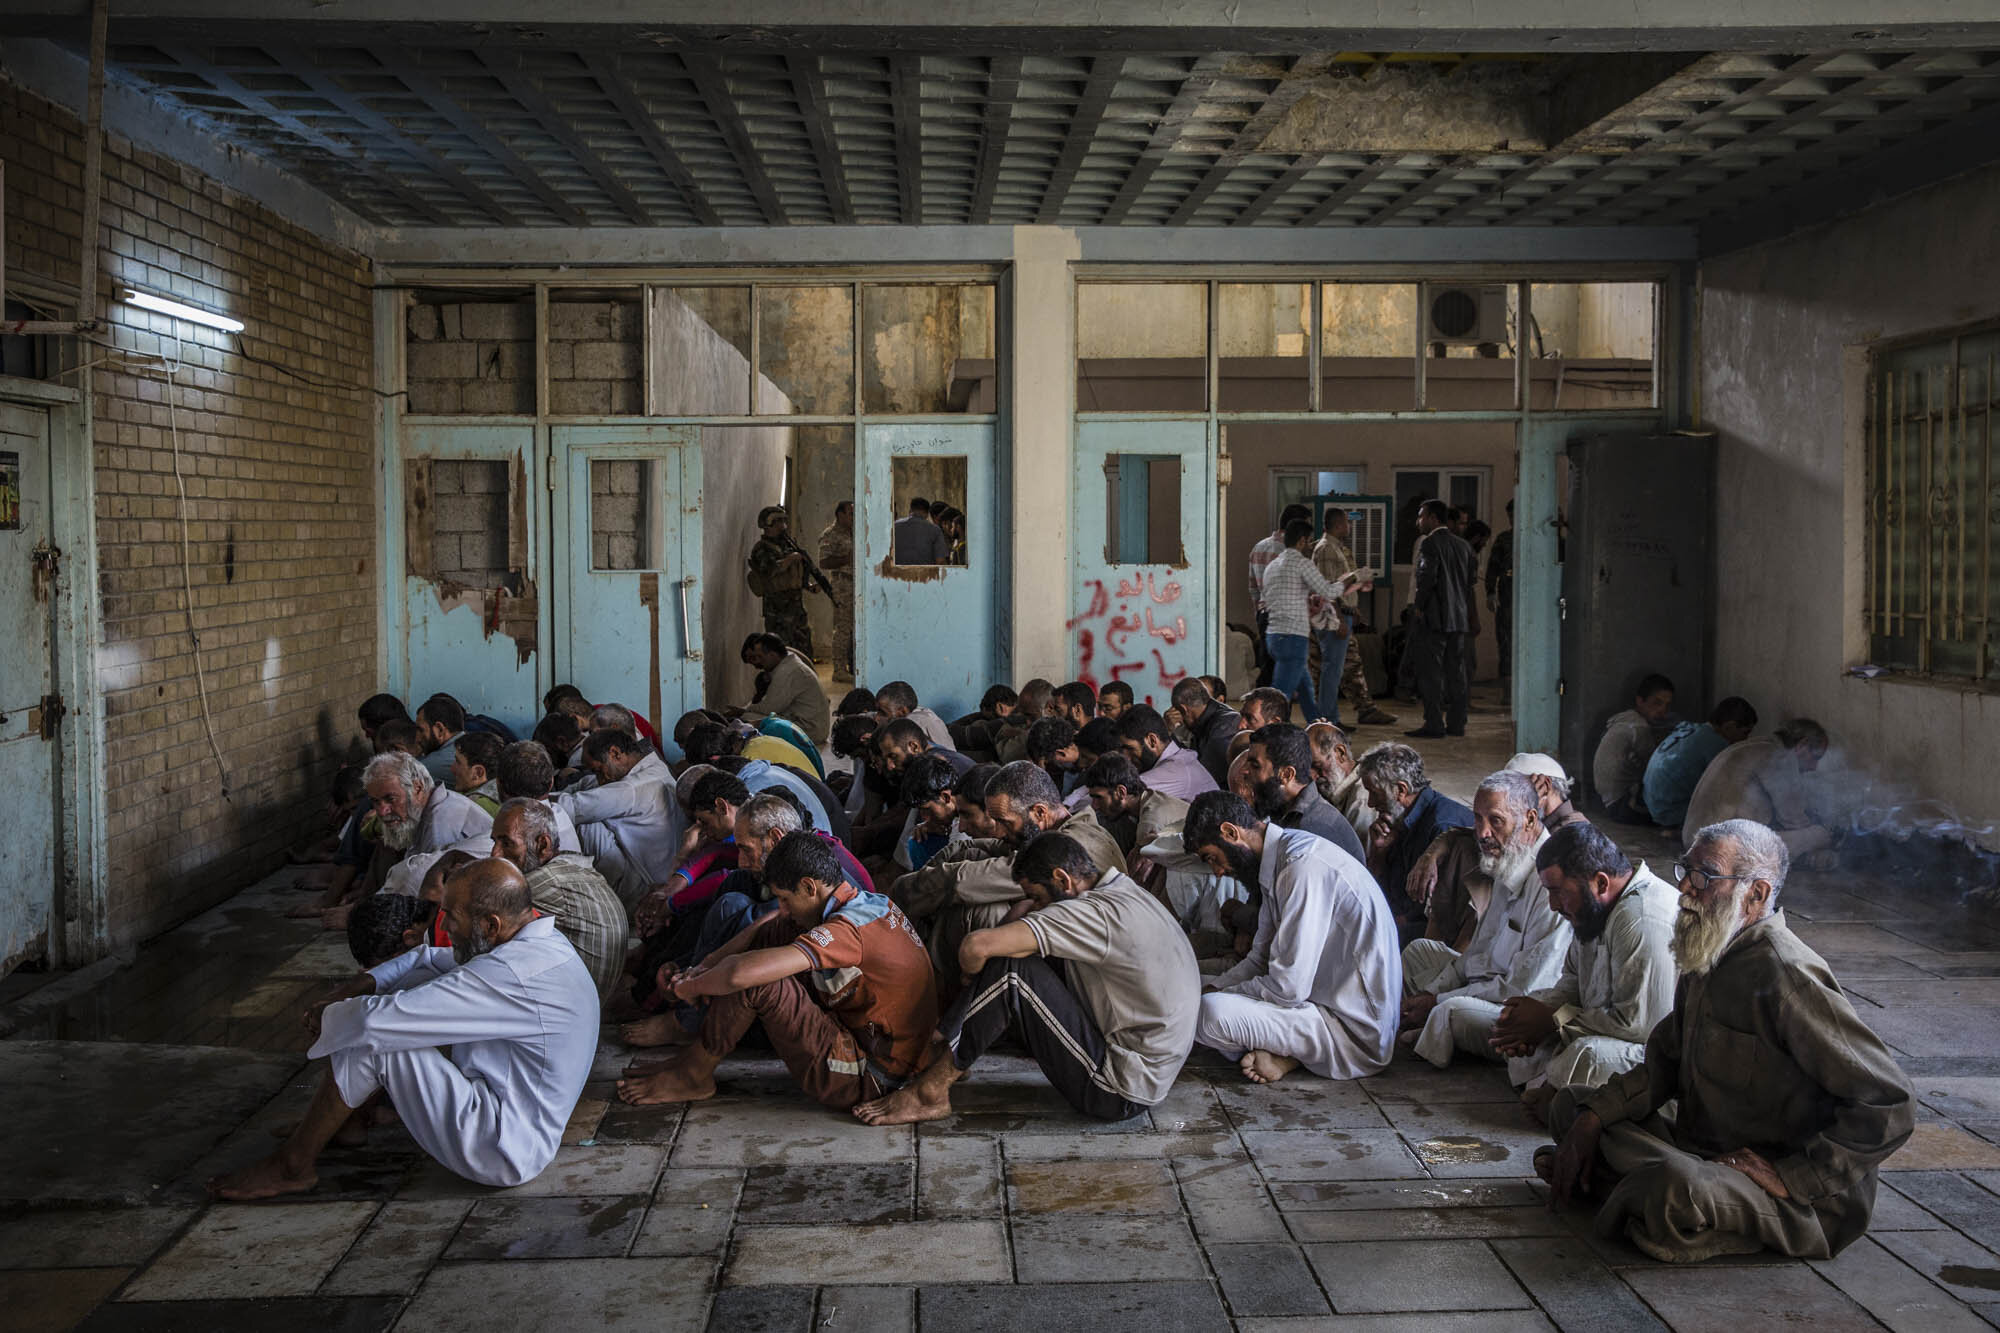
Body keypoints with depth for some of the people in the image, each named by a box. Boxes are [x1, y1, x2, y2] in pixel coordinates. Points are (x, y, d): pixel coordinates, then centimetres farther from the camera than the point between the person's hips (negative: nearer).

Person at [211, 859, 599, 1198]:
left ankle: (293, 1166, 2)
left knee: (371, 1039, -14)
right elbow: (429, 959, 18)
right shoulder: (539, 941, 5)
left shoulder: (515, 973, -27)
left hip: (502, 1152, -10)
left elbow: (375, 1020, -27)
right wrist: (355, 987, 4)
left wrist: (327, 1018, -6)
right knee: (419, 980, 10)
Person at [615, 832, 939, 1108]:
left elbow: (739, 973, -33)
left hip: (865, 1079, -10)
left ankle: (694, 1075, 3)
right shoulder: (870, 902, 3)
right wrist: (709, 963, 10)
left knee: (754, 981, -20)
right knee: (773, 933, 9)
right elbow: (773, 920, 17)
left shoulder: (847, 930, -26)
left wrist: (692, 986, -12)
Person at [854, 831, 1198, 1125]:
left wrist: (972, 977, -6)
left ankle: (931, 1090, -7)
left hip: (1120, 1090, -10)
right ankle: (946, 1051, 13)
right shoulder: (1129, 893, 9)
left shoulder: (1099, 912, -21)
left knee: (1010, 969, -16)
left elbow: (976, 946, -26)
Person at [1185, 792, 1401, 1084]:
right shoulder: (1279, 860, 9)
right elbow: (1261, 959, 19)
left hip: (1357, 1033, -11)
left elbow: (1287, 988, -24)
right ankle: (1285, 1053, 2)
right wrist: (1210, 990, 3)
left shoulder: (1304, 866, -22)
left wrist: (1215, 996, -9)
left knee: (1211, 1014, -27)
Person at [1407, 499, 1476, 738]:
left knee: (1431, 672, -4)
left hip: (1434, 618, -7)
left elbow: (1427, 578, -19)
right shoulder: (1463, 545, 14)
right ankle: (1456, 723, 12)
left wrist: (1419, 607, -8)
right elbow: (1469, 582, 15)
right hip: (1458, 619, 8)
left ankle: (1434, 724, -5)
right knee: (1455, 672, 10)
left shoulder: (1429, 544, -10)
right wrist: (1466, 612, 18)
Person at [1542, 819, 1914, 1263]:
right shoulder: (1706, 958, 7)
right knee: (1571, 1105, 11)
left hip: (1803, 1204, -9)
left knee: (1676, 1187, -38)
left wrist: (1792, 1176, -24)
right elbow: (1664, 1064, 15)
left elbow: (1891, 1106, -24)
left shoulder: (1786, 976, -23)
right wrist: (1591, 1118, -1)